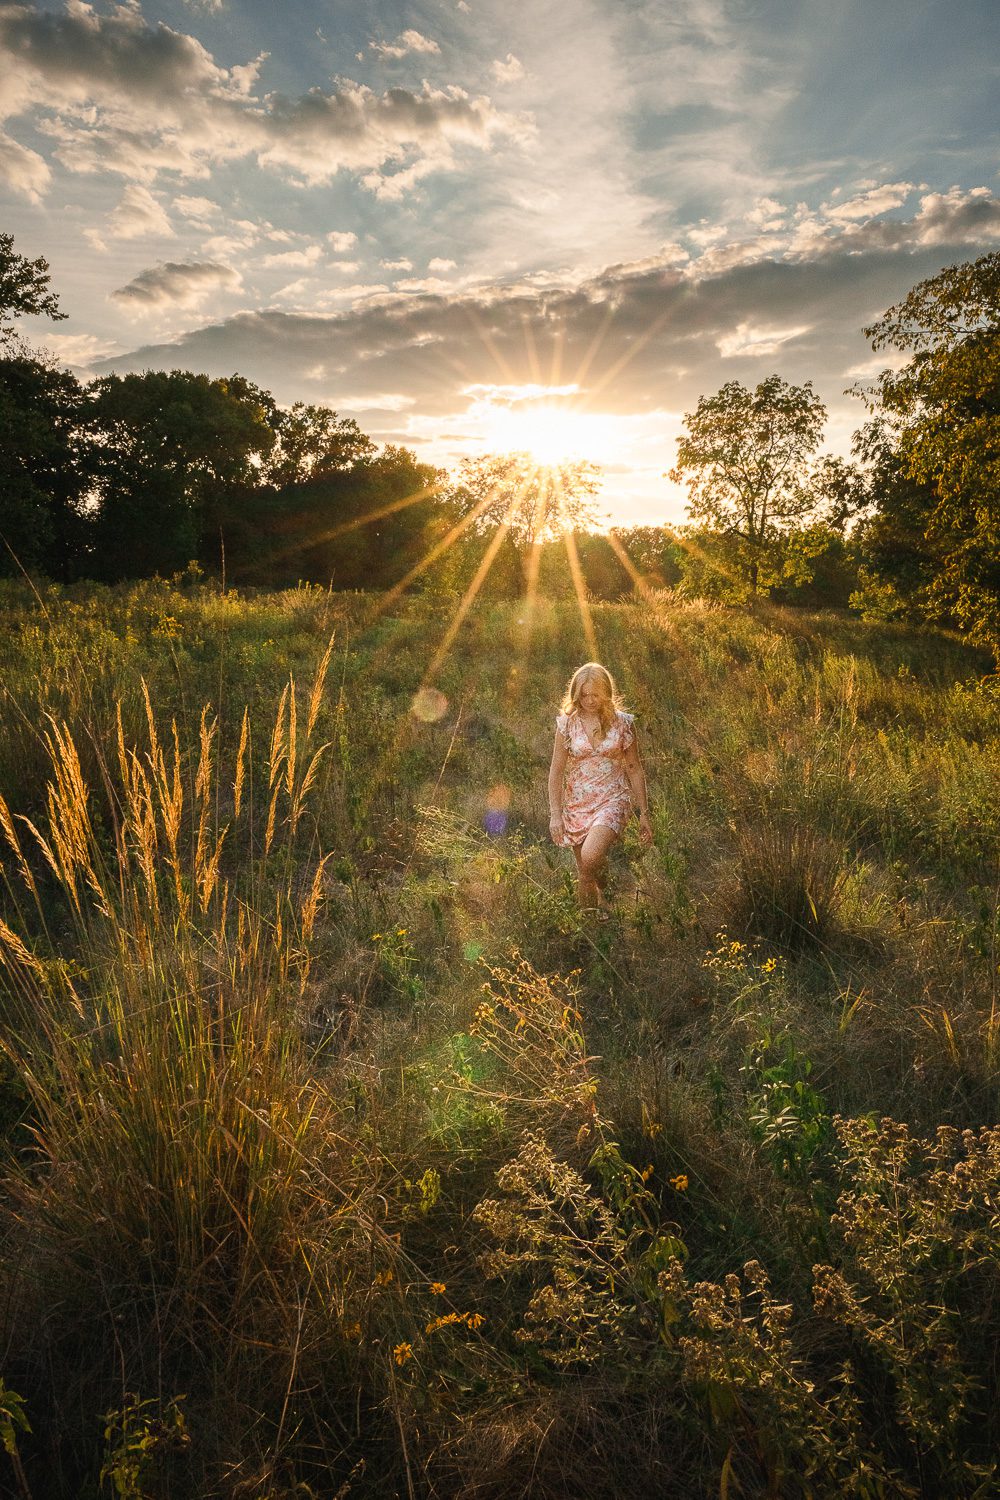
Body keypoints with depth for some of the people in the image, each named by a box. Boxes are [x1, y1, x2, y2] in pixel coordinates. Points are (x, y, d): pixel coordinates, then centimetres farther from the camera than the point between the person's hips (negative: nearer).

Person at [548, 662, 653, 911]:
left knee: (590, 857, -27)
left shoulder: (622, 723, -1)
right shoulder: (566, 724, -1)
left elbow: (635, 770, 5)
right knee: (585, 877, 7)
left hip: (613, 800, -2)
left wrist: (644, 815, 5)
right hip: (577, 804, 2)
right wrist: (555, 814, -5)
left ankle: (602, 898, 5)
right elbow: (556, 772, 2)